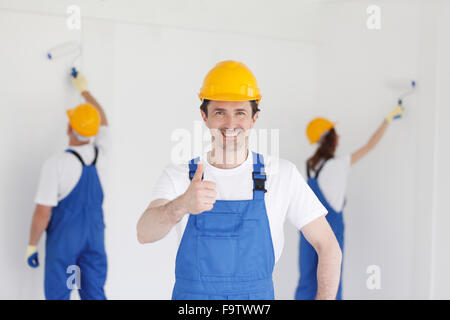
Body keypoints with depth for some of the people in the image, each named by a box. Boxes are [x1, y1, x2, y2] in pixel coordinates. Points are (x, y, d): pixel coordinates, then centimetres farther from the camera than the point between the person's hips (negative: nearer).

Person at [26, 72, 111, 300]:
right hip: (94, 236, 4)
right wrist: (84, 89, 29)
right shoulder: (101, 154, -4)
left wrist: (32, 245, -3)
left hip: (63, 238, -4)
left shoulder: (56, 164, -19)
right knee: (94, 294, 10)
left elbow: (43, 213, -17)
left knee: (57, 294, 8)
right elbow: (102, 121, 17)